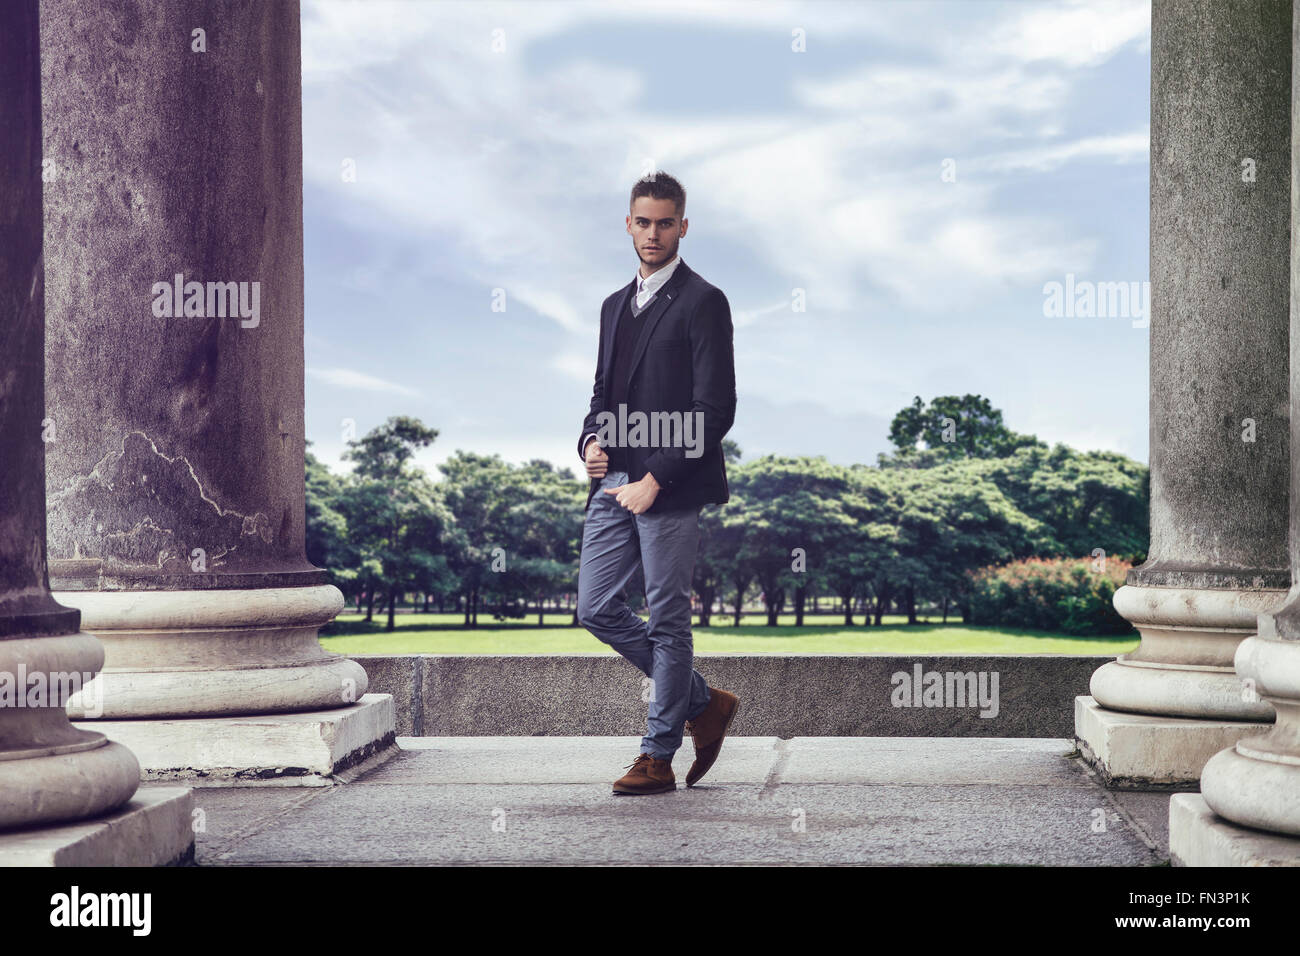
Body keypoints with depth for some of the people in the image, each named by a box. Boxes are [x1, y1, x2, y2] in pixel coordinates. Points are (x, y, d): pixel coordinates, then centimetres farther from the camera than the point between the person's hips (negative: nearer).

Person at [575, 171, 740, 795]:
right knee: (596, 609, 6)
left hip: (671, 487, -8)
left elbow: (716, 410, -11)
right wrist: (591, 440, 2)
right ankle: (703, 703, 21)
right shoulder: (615, 306, 19)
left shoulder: (702, 303, -5)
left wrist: (656, 479, -15)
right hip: (613, 485, 8)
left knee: (668, 621, -1)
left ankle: (658, 757, 8)